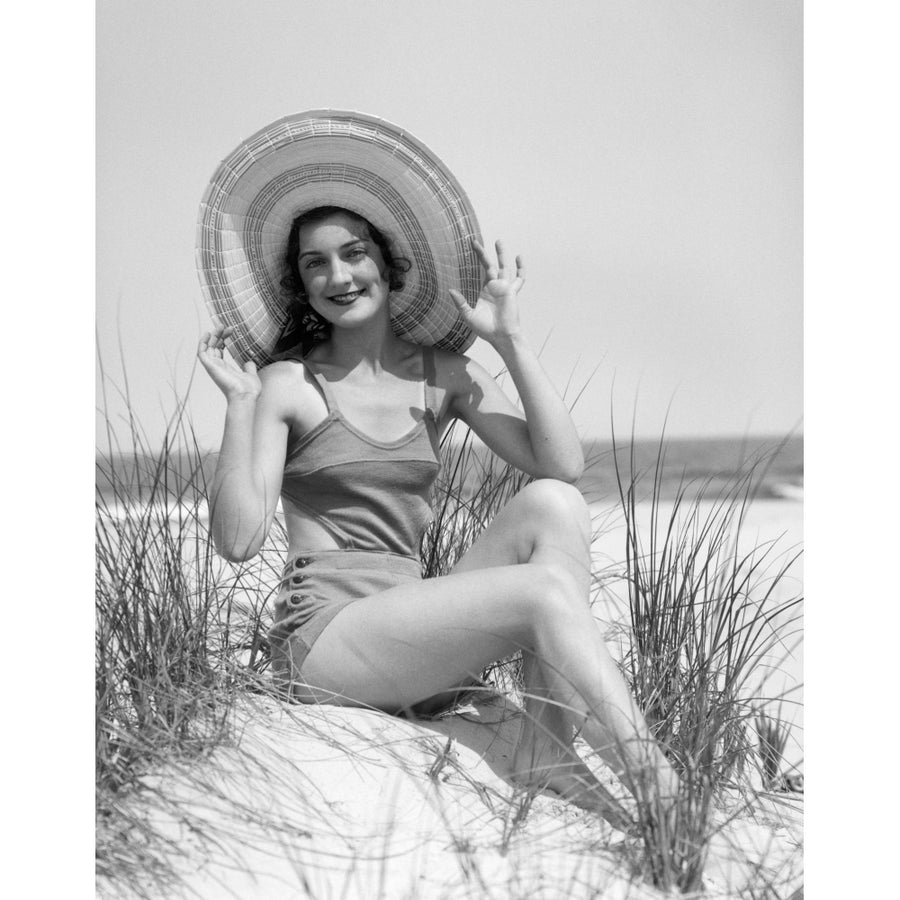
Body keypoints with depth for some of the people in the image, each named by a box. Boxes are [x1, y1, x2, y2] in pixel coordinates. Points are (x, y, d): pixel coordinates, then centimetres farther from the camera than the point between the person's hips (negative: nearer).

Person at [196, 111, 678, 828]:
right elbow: (239, 539, -11)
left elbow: (565, 464, -3)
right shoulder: (287, 382, -1)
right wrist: (240, 403, -14)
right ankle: (657, 787, -27)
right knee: (545, 589, -24)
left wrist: (510, 339, -5)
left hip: (414, 623, 5)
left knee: (552, 504, -16)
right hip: (324, 631, -5)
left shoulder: (440, 373, 10)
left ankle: (548, 745, -23)